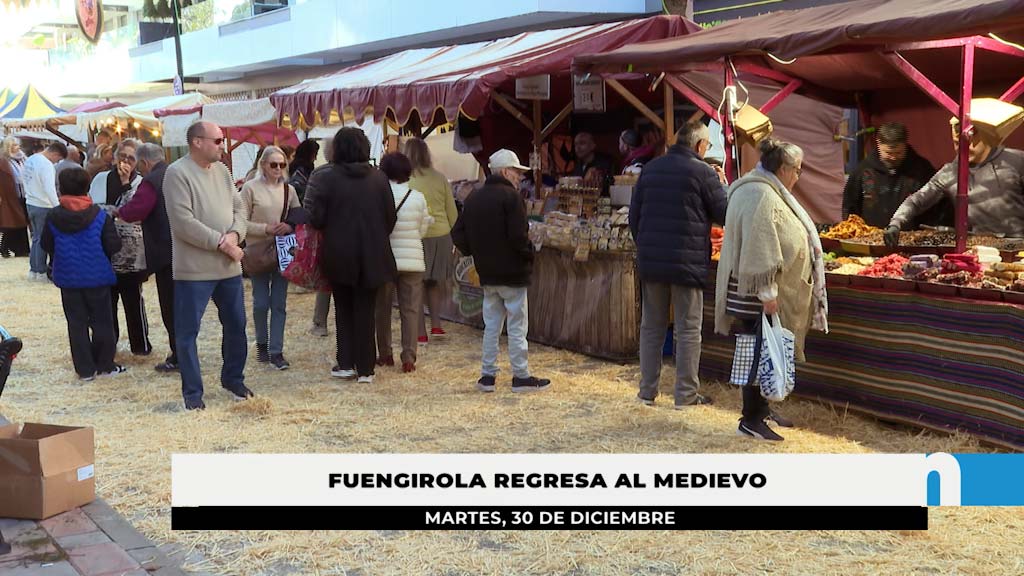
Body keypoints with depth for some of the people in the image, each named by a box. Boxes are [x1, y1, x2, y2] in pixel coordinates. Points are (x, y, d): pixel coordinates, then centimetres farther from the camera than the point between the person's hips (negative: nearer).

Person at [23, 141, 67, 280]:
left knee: (36, 237, 17)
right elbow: (50, 189, -28)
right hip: (43, 207, -8)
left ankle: (33, 270, 21)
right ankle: (41, 272, 7)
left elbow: (24, 179, 15)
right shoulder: (47, 165, -22)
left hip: (31, 203, 9)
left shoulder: (30, 159, 6)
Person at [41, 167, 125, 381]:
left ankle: (85, 369, 10)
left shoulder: (53, 217, -5)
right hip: (97, 277, -2)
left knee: (76, 323, 9)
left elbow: (46, 245, 3)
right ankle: (105, 365, 15)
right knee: (102, 322, 10)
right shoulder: (100, 217, -11)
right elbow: (113, 245, -12)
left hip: (68, 278, 2)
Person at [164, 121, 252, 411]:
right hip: (194, 269, -7)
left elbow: (239, 208, 10)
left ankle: (233, 379, 34)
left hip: (229, 267, 7)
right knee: (187, 332, 1)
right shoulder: (177, 173, -13)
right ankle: (192, 392, 12)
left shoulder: (221, 170, 10)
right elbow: (183, 223, -20)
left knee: (236, 325, 16)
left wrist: (234, 234, -11)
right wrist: (220, 243, -17)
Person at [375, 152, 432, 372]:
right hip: (412, 260, 1)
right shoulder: (418, 197, -3)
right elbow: (423, 230, 5)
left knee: (383, 309, 12)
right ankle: (408, 357, -1)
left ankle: (385, 355, 17)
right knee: (410, 310, 4)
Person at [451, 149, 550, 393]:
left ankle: (488, 375, 15)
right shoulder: (510, 196, -14)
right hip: (513, 273, -6)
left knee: (491, 325, 13)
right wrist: (529, 255, -6)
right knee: (517, 327, 1)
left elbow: (458, 234, 9)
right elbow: (518, 235, -21)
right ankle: (521, 377, 6)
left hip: (487, 273, 6)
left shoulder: (473, 198, 8)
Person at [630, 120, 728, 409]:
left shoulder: (650, 168, 8)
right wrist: (721, 185, 11)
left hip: (650, 262, 5)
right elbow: (723, 213, -4)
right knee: (688, 329, 4)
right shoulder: (703, 172, -9)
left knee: (651, 326, 13)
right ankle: (686, 394, 7)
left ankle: (647, 390, 17)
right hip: (687, 263, -5)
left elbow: (634, 215, 11)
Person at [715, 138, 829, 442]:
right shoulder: (762, 196, -19)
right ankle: (751, 419, 1)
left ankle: (760, 408, 25)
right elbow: (760, 249, -25)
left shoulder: (765, 191, 16)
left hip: (764, 293, 11)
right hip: (759, 295, -11)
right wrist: (767, 292, -25)